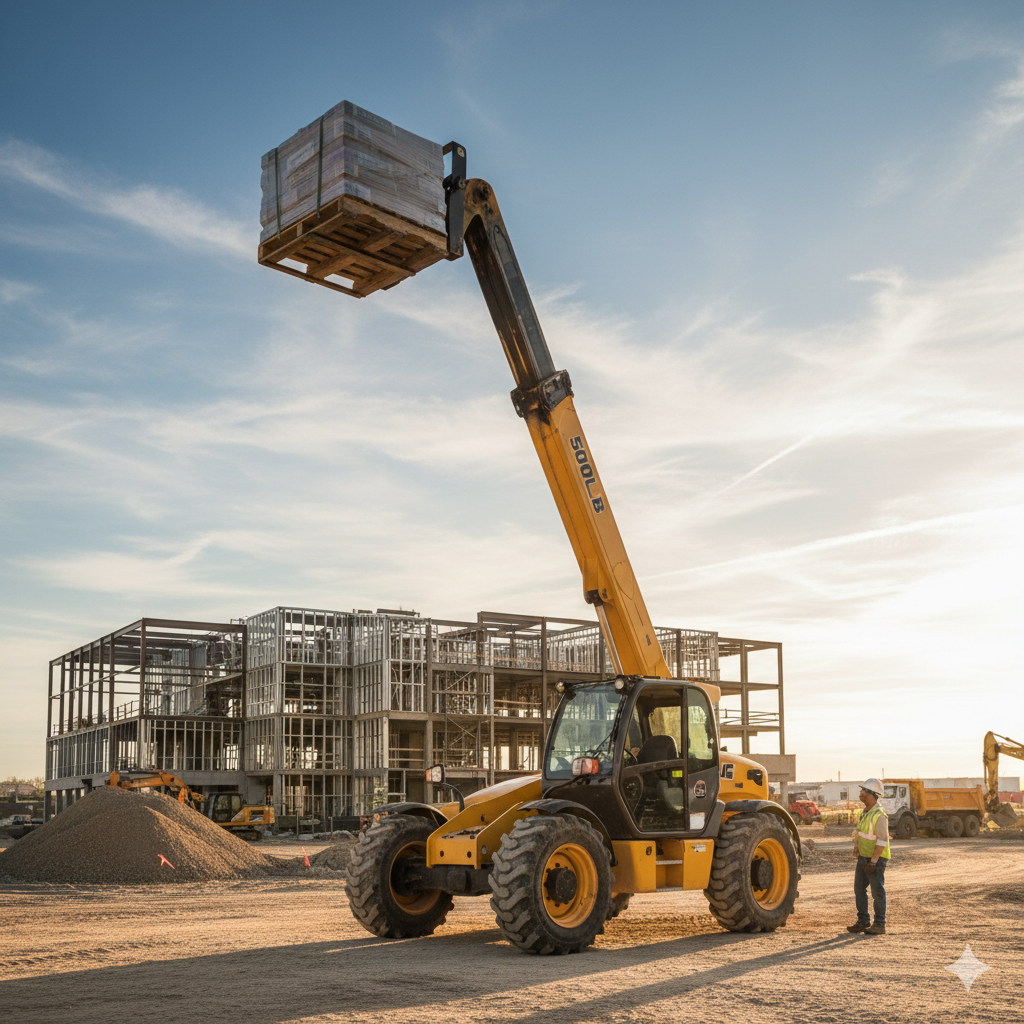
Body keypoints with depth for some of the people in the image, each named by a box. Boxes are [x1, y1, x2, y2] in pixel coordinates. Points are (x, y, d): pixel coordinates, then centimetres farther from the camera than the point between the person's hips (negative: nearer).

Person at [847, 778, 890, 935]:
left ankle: (879, 925, 6)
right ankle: (863, 922, 18)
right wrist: (860, 855, 19)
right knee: (859, 889, 10)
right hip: (863, 857, 9)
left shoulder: (879, 815, -20)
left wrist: (873, 862, -23)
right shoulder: (866, 811, 10)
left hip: (876, 859, -9)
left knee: (877, 891, -2)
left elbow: (882, 840, -23)